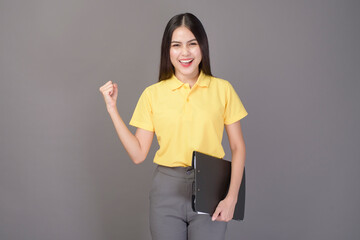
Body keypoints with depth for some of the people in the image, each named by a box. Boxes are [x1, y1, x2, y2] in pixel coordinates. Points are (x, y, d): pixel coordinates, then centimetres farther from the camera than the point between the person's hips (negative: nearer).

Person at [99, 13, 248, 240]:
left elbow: (238, 147, 2)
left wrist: (232, 197, -7)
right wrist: (112, 109, -4)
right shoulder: (153, 94, 2)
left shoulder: (222, 89, 0)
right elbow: (138, 154, 1)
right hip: (167, 189, 1)